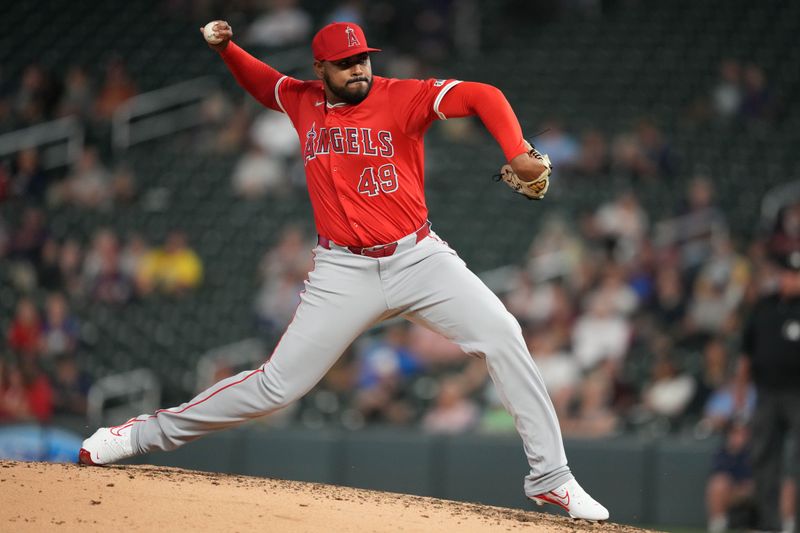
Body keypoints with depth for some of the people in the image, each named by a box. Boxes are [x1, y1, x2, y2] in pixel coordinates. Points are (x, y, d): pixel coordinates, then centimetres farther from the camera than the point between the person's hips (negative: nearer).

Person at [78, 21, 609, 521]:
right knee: (277, 384, -2)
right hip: (345, 271, 1)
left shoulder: (403, 98, -7)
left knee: (502, 336, -19)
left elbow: (482, 96, -19)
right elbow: (261, 80, 26)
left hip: (419, 258, -1)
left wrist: (518, 153, -35)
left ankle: (550, 478, -12)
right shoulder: (304, 101, 5)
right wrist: (226, 48, 6)